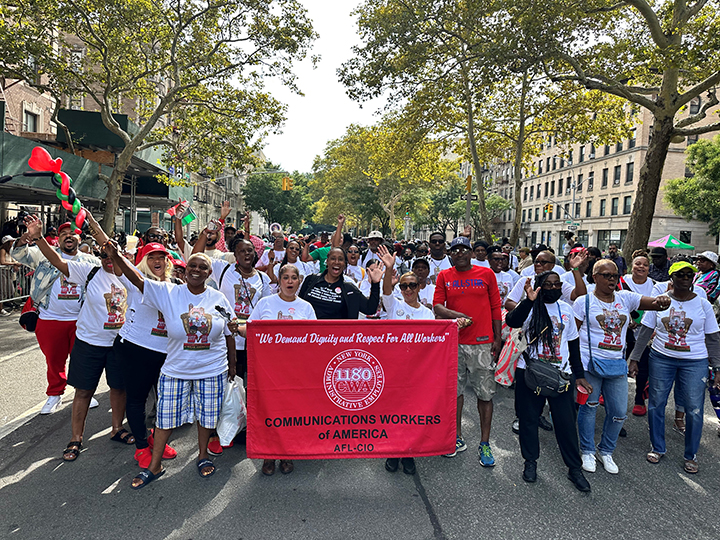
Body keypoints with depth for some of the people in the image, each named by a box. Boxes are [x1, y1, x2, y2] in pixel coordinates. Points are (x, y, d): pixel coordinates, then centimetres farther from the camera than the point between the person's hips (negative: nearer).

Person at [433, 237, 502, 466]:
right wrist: (454, 314, -19)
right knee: (454, 389, 9)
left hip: (482, 343, -1)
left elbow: (495, 307, 7)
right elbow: (437, 306, 1)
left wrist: (497, 338, 5)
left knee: (485, 393, 2)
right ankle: (458, 438, 24)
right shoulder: (444, 276, 7)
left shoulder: (486, 274, 5)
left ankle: (485, 444, 14)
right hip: (453, 341, 1)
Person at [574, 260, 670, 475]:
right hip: (590, 363, -4)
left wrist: (662, 301, -28)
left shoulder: (625, 298, 7)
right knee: (589, 407, 7)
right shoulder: (584, 301, -3)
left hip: (617, 364, 4)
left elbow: (654, 303, -3)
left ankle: (606, 451, 30)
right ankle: (587, 452, 25)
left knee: (619, 412, 8)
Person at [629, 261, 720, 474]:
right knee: (656, 404, 6)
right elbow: (645, 332, 3)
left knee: (694, 409, 2)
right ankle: (657, 448, 25)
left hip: (695, 363, 0)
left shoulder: (703, 304, 1)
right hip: (661, 359, 0)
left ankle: (691, 455, 22)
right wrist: (634, 358, 1)